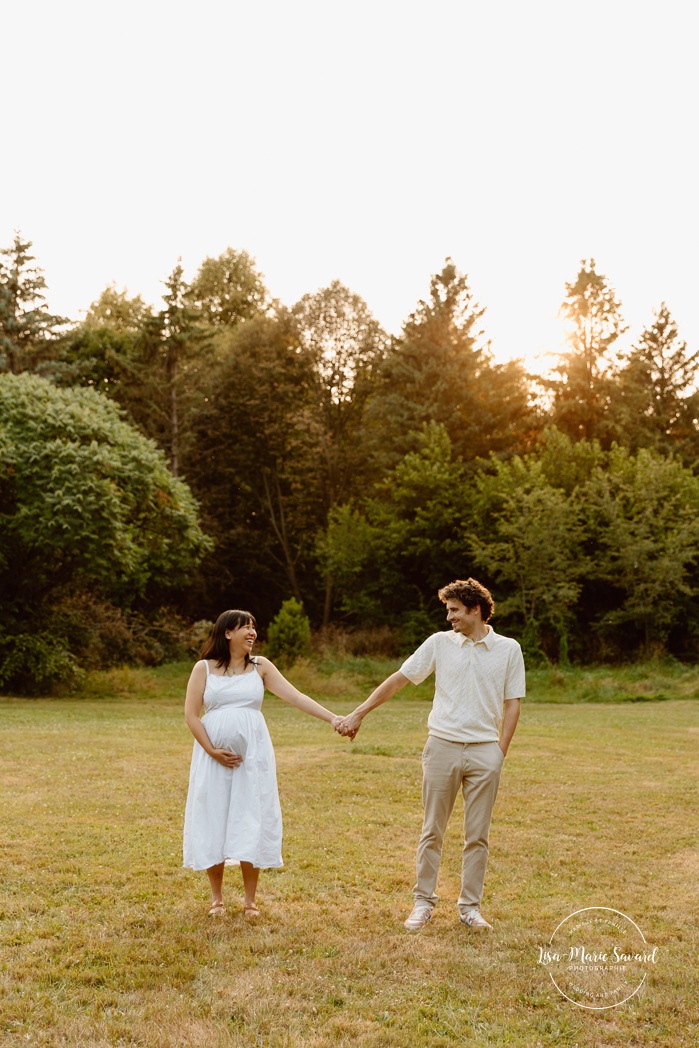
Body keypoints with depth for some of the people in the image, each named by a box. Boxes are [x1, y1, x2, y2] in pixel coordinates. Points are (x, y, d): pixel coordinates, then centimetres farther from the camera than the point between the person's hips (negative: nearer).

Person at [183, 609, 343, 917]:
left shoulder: (260, 666, 5)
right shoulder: (204, 668, 2)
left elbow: (295, 697, -3)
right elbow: (191, 715, -2)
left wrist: (332, 718, -13)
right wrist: (213, 751, -11)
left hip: (252, 755, 1)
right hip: (213, 756, -1)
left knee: (250, 822, 1)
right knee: (213, 821, 3)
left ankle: (250, 900, 14)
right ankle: (217, 897, 19)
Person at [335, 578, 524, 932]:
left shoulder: (508, 649, 1)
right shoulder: (440, 643, 2)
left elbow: (512, 704, 5)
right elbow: (399, 679, 4)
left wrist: (501, 750, -3)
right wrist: (358, 714, 1)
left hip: (485, 752, 0)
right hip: (442, 746, 0)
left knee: (477, 835, 6)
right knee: (432, 831, 6)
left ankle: (470, 906, 19)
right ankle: (423, 902, 18)